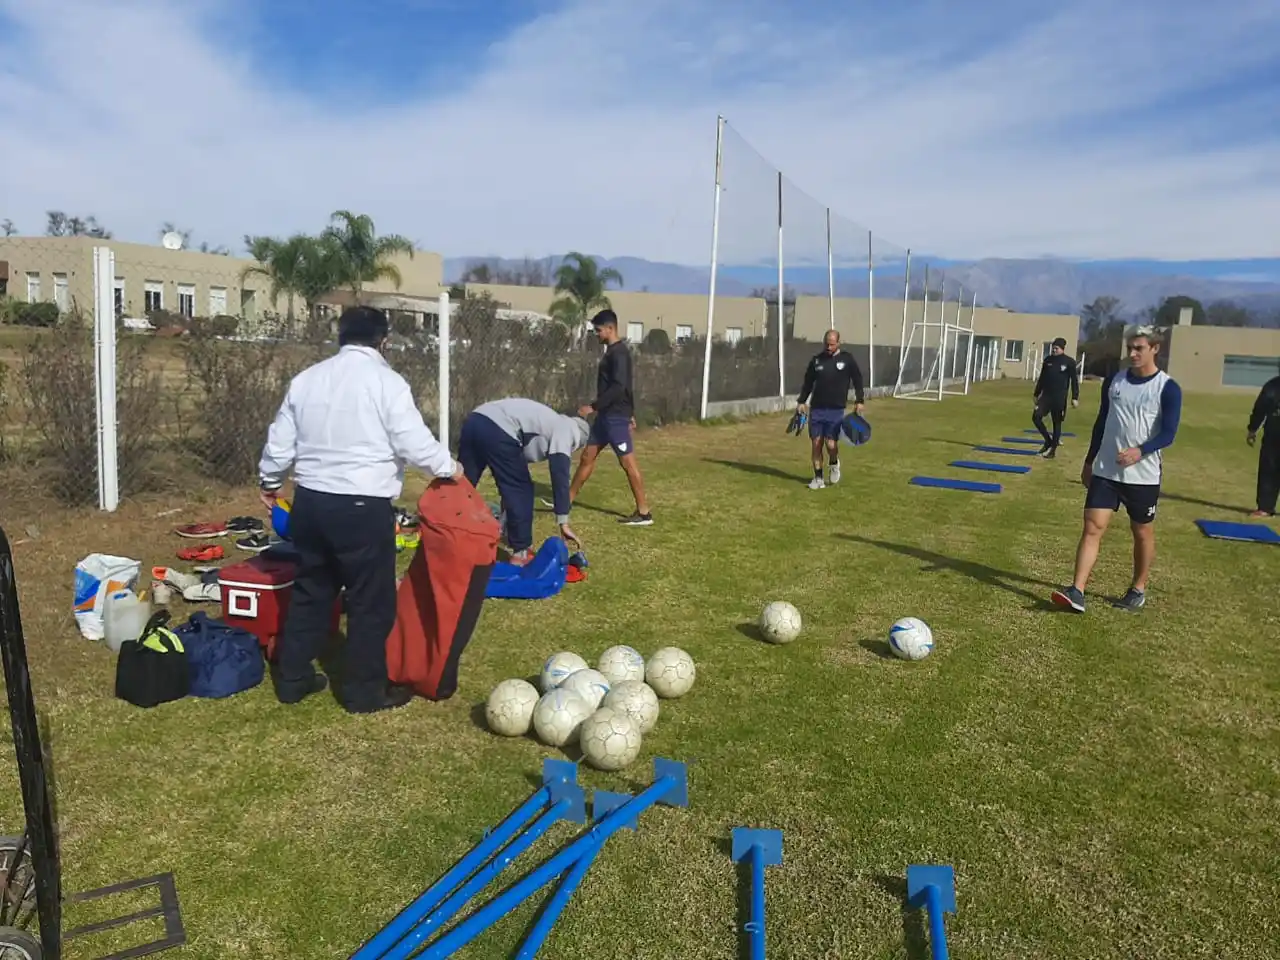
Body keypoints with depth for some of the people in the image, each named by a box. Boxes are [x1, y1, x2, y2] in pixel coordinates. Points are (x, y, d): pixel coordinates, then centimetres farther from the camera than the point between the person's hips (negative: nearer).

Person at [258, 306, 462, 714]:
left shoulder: (307, 378, 9)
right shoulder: (386, 381, -10)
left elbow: (280, 441, 14)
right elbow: (415, 443, -12)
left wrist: (270, 481, 30)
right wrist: (448, 467, 5)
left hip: (310, 500, 7)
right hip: (363, 506, -6)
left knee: (310, 592, 19)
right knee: (371, 601, 6)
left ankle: (291, 679, 29)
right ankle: (364, 691, 15)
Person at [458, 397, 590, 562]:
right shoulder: (565, 429, 12)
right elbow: (560, 476, 0)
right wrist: (563, 522, 0)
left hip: (473, 421, 9)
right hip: (497, 430, -9)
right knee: (521, 489, 6)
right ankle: (521, 552, 12)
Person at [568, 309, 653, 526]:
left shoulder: (619, 352, -15)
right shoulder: (612, 351, 16)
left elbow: (618, 387, -24)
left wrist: (593, 406, -22)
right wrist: (631, 413, 25)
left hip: (616, 416, -10)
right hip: (606, 415, 10)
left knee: (628, 462, -7)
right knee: (587, 456, 14)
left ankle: (644, 513, -3)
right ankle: (567, 500, 24)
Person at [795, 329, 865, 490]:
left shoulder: (847, 359, 0)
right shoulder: (816, 359, 6)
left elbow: (857, 380, 5)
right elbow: (808, 382, 13)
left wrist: (859, 401, -2)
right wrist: (801, 401, 7)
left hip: (836, 410, -2)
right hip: (816, 409, 3)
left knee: (831, 444, -10)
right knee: (816, 443, 1)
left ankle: (834, 463, 24)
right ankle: (818, 478, 12)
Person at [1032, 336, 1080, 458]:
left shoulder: (1069, 362, -5)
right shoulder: (1047, 360, 7)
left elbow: (1074, 381, -5)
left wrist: (1075, 398, -9)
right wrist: (1037, 394, 17)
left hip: (1060, 397, -4)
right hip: (1046, 395, 4)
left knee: (1057, 423, 3)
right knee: (1036, 416, -9)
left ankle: (1053, 450, 12)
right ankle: (1048, 440, 11)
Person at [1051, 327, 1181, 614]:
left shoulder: (1167, 388, -7)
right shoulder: (1113, 381, 6)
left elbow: (1168, 433, -13)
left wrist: (1140, 451, -30)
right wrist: (1089, 461, 17)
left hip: (1144, 476, -3)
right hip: (1105, 471, 3)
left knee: (1143, 533, 12)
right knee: (1092, 527, -6)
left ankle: (1138, 590, 29)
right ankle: (1077, 592, -10)